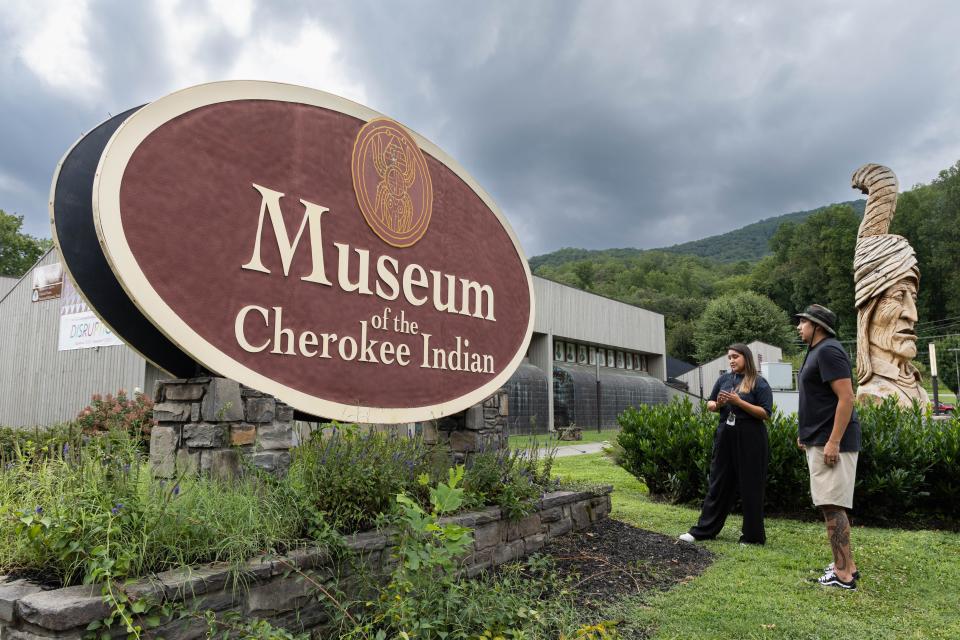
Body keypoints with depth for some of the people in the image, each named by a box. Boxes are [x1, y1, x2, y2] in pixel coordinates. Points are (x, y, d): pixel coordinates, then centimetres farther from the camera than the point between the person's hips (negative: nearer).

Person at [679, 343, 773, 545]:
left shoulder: (759, 383, -4)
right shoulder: (724, 379, 10)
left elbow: (766, 413, -11)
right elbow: (710, 404, 15)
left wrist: (739, 402, -19)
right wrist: (717, 404, -7)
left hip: (750, 439, -5)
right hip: (725, 436, 5)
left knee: (750, 487, 3)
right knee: (718, 484, 9)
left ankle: (753, 535, 16)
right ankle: (703, 530, 15)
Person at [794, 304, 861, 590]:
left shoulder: (828, 351, -14)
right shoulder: (816, 352, 17)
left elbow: (846, 398, -21)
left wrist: (833, 442, -24)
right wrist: (806, 433, 21)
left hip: (831, 442, -10)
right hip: (818, 441, 10)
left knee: (832, 506, -7)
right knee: (832, 505, 15)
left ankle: (843, 574, -1)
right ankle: (846, 565, 23)